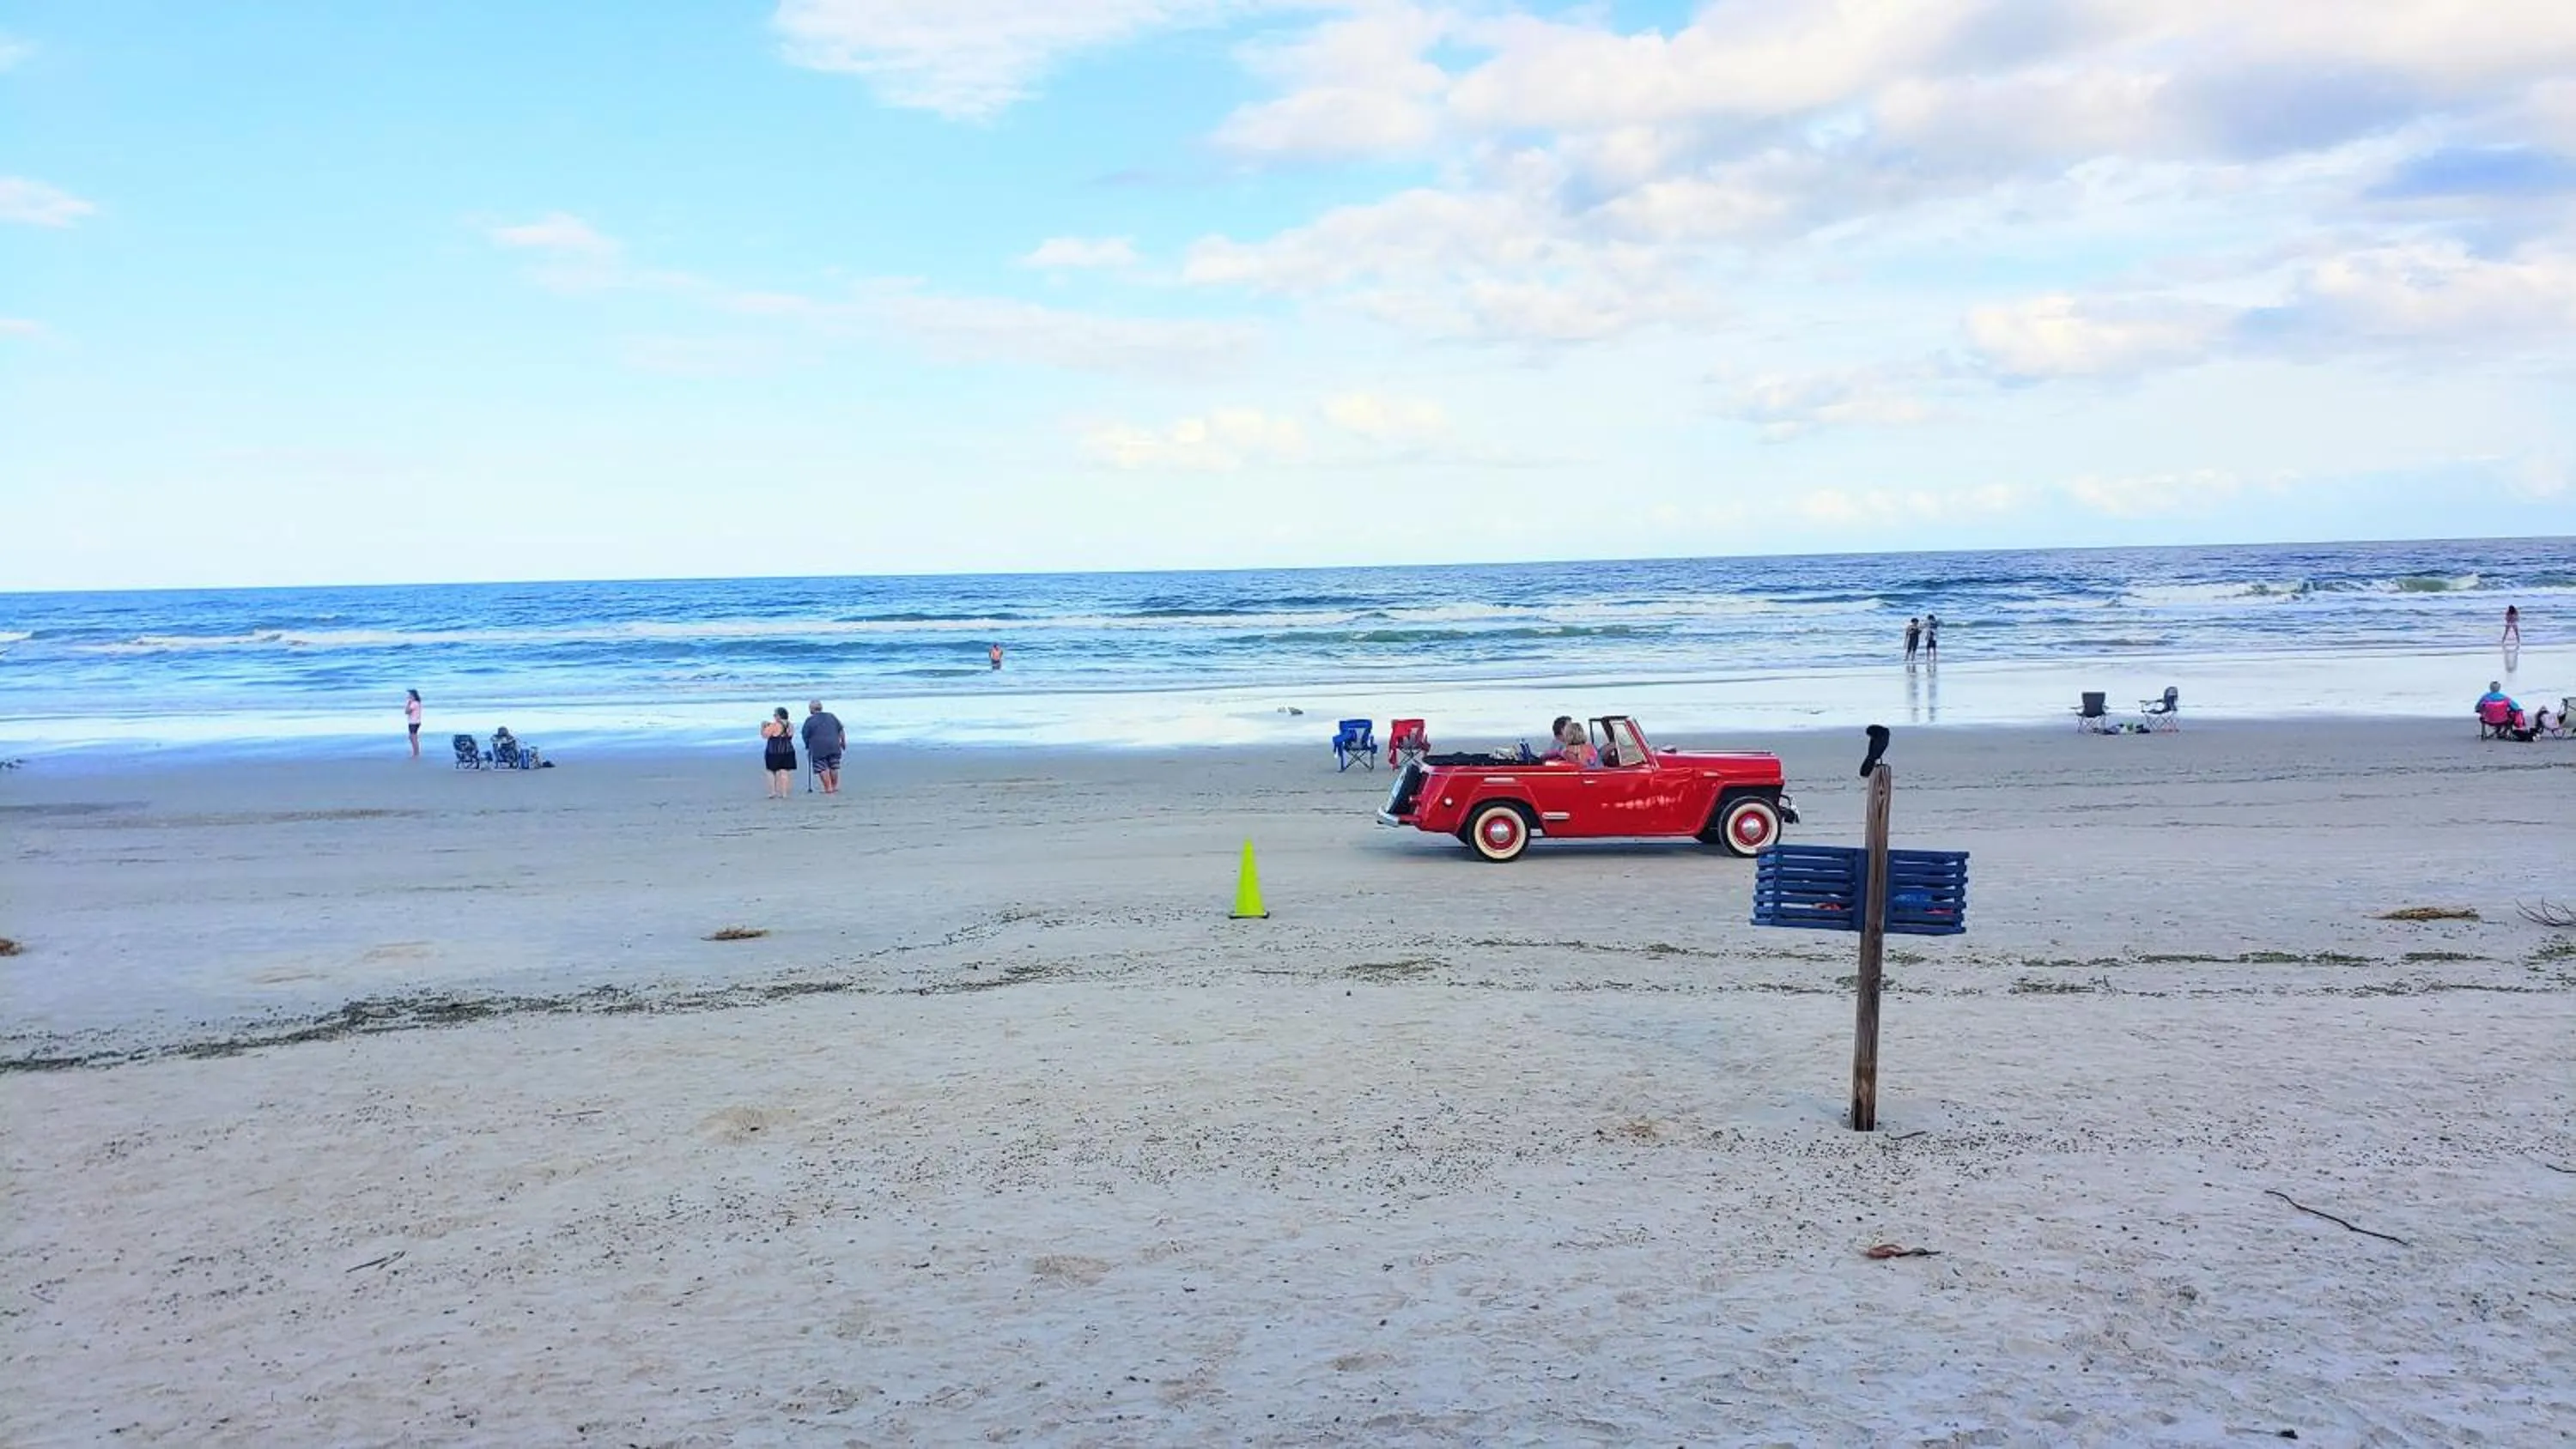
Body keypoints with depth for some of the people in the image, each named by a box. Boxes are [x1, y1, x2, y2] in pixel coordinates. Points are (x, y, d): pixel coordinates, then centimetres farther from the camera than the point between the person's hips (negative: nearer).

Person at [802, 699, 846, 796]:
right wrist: (843, 741, 24)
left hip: (819, 749, -4)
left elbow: (805, 736, 1)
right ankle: (835, 787, 21)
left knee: (822, 769, 2)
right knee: (834, 768, 14)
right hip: (834, 747, 5)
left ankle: (828, 788, 1)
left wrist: (807, 745, 18)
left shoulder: (810, 720, -2)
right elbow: (840, 730, 13)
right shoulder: (831, 716, 11)